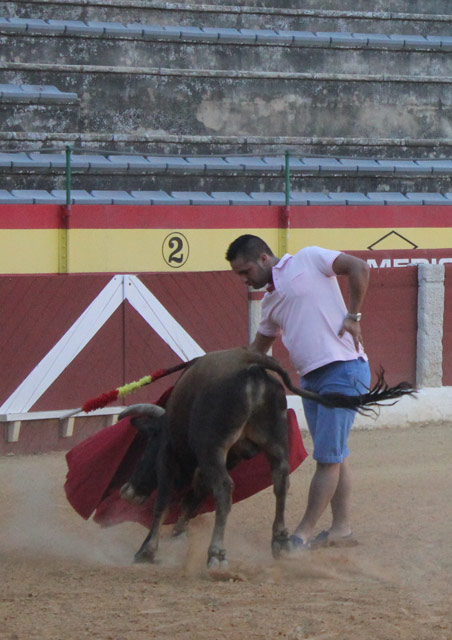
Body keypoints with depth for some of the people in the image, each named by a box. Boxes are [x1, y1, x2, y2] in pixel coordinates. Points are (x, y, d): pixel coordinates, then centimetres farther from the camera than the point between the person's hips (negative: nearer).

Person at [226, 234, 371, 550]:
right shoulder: (271, 302, 19)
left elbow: (359, 268, -8)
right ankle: (342, 529, 14)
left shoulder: (308, 260, -2)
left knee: (328, 457, -6)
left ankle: (304, 533, -4)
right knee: (334, 455, 10)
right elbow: (256, 350, 30)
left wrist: (353, 316, -11)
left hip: (342, 371, -8)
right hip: (311, 379, 8)